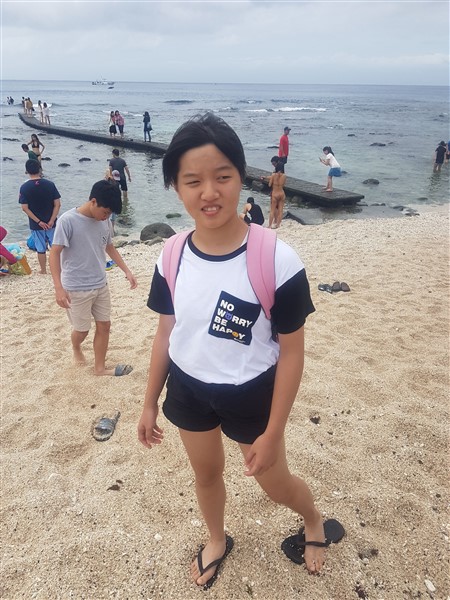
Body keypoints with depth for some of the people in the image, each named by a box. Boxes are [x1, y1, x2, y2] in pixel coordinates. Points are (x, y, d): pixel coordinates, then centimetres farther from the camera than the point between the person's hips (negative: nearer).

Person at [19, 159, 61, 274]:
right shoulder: (50, 184, -7)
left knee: (41, 249, 12)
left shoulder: (24, 187, -9)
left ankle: (43, 270, 23)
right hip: (51, 223, 0)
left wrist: (38, 222, -10)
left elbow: (25, 208, -12)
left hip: (36, 225, 0)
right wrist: (51, 221, -11)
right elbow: (57, 204, -10)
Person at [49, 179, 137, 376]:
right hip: (76, 289, -5)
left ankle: (100, 367, 25)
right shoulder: (68, 221, -19)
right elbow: (54, 253, -16)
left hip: (101, 286, 6)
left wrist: (127, 271, 8)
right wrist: (59, 288, -23)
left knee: (104, 325, 10)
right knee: (82, 330, 9)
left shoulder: (104, 221, -1)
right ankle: (76, 348, 44)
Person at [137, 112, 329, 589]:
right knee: (205, 474, 25)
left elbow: (291, 353, -17)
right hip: (188, 389, 4)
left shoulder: (277, 261, -26)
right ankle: (216, 542, 57)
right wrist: (150, 402, 8)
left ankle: (314, 521, 55)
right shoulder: (172, 257, -12)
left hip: (250, 394, -3)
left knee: (274, 483, 19)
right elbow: (166, 332, 1)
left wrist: (273, 432, -12)